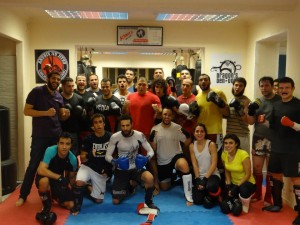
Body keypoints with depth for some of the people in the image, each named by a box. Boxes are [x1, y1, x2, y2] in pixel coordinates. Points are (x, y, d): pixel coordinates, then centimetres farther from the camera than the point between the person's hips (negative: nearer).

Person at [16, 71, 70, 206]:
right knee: (33, 165, 2)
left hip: (56, 136, 5)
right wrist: (46, 113, -21)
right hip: (39, 136, -5)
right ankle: (23, 195, 16)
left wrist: (66, 115, -10)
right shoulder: (37, 92, -7)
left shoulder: (59, 97, 9)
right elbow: (26, 111, -11)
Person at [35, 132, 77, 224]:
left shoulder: (72, 159, -17)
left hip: (59, 182, 3)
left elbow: (72, 177, -1)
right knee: (44, 181, -40)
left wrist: (71, 191, -11)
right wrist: (59, 177, -40)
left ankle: (53, 196, 23)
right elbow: (41, 170, -37)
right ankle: (46, 209, -14)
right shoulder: (50, 150, -28)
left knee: (70, 205, -10)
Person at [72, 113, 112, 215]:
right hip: (88, 167, -1)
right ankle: (76, 206, -7)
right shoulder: (88, 139, -10)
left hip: (102, 171, 2)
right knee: (79, 182, -33)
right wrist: (89, 155, -28)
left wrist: (109, 170, -6)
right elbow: (82, 159, -6)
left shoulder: (111, 137, -9)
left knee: (98, 200, 5)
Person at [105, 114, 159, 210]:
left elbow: (151, 151, -5)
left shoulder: (139, 135, -13)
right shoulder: (115, 137, -14)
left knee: (150, 178, -33)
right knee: (116, 201, 2)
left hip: (136, 168, 0)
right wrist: (114, 161, -30)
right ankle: (126, 187, 36)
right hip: (121, 170, 1)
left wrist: (147, 158, -27)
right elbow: (107, 155, -8)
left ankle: (149, 202, -4)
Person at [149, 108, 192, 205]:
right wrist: (151, 139, -22)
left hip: (176, 156, -2)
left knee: (185, 166, -38)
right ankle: (171, 177, 46)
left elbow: (187, 143, -5)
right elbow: (153, 149, -3)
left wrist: (187, 135, -25)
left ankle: (189, 197, -26)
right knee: (164, 188, 11)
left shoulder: (177, 127, -7)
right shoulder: (155, 129, -5)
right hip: (162, 162, 2)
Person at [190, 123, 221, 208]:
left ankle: (213, 196, 0)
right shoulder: (192, 146, 0)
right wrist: (198, 179, -11)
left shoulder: (211, 144, -11)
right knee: (197, 200, -10)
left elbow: (214, 164, -14)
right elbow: (194, 164, -1)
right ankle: (205, 191, 25)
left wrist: (205, 179, -19)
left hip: (212, 175, -3)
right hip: (199, 176, 4)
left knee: (210, 186, -38)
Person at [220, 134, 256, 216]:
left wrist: (236, 188, -22)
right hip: (233, 183, 4)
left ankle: (245, 205, -5)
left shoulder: (243, 154, -24)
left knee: (243, 190, -42)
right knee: (225, 208, -13)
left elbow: (248, 175, -19)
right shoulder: (224, 154, -7)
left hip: (248, 183, -4)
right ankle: (236, 200, 21)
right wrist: (228, 185, -6)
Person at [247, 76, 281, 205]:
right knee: (256, 168, 9)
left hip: (273, 140, -4)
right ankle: (257, 194, 26)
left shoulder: (279, 100, -4)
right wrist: (250, 111, -11)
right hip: (258, 139, 4)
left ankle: (268, 198, 17)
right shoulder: (257, 102, 9)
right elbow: (251, 122, 8)